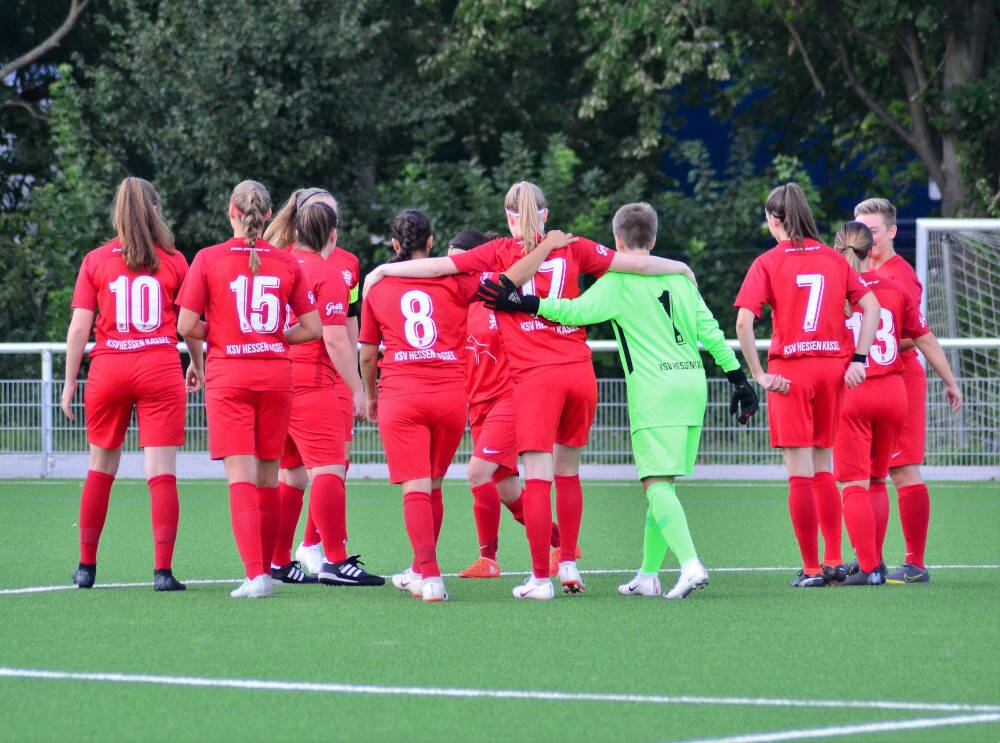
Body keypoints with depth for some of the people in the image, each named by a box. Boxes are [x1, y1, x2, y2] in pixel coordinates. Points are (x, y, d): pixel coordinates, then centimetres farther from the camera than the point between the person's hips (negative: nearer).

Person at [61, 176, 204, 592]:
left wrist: (70, 383, 4)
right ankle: (162, 570, -10)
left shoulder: (95, 261, 2)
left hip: (108, 369, 1)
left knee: (100, 470, 15)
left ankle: (86, 566, 22)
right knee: (162, 473, -4)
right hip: (160, 368, -1)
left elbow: (79, 328, -2)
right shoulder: (173, 261, 2)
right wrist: (197, 366, 24)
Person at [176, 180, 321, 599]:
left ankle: (255, 574, -19)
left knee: (241, 478, -6)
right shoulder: (287, 263, 2)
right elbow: (312, 328, 4)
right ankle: (265, 569, 22)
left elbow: (187, 326, -6)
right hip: (276, 375, 3)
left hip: (228, 377, -3)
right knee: (268, 478, 14)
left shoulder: (208, 260, -5)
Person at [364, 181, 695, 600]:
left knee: (538, 476, -5)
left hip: (535, 377, -3)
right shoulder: (572, 248, 8)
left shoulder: (500, 253, 1)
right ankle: (569, 564, 21)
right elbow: (637, 264, 9)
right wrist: (681, 268, 26)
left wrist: (383, 270, 10)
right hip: (579, 372, 3)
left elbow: (437, 266, -1)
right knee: (568, 471, 17)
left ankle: (541, 578, -8)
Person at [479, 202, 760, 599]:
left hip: (654, 392, -6)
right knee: (662, 484, 13)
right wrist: (738, 378, 16)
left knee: (657, 484, -10)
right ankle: (648, 574, 17)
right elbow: (709, 329, 13)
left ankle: (690, 563, -29)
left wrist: (524, 303, -16)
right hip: (692, 385, 6)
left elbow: (579, 311, -18)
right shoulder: (679, 275, 15)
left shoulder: (618, 281, -4)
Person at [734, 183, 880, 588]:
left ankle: (811, 569, 0)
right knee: (823, 470, 15)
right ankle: (834, 560, 11)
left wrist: (759, 374, -9)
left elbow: (744, 321, -14)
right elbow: (871, 307, 3)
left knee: (800, 473, 0)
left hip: (790, 371, -4)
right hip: (833, 367, 4)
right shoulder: (834, 259, 6)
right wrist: (859, 359, 2)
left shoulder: (768, 263, -4)